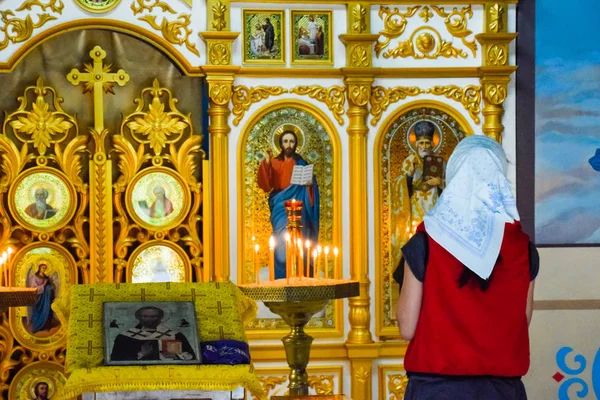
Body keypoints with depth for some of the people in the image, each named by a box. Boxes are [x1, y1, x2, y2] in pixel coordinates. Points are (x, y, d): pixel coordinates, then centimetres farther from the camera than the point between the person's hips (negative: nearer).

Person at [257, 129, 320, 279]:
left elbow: (310, 187, 11)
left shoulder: (302, 164, 10)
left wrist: (309, 183, -12)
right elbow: (265, 186, -6)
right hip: (281, 209, 0)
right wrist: (266, 163, -15)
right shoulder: (274, 163, 7)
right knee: (282, 244, -6)